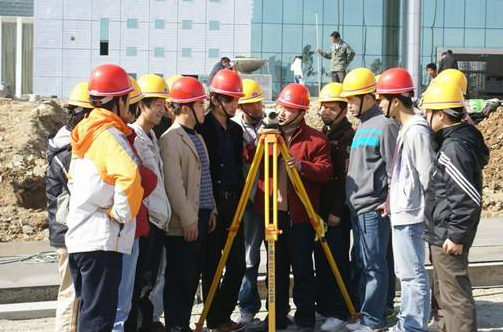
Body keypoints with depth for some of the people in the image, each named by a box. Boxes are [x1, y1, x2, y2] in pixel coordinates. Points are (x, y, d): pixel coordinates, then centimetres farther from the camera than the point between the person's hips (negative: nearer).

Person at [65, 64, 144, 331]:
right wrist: (121, 214, -19)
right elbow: (128, 177, -32)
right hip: (102, 239, -9)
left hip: (78, 236, 9)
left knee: (87, 310, 18)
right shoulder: (110, 135, -14)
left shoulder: (85, 132, 13)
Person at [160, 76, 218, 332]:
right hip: (183, 223, -8)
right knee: (179, 278, -1)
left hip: (202, 216, 9)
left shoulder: (197, 137, 16)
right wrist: (188, 220, -18)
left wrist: (211, 209, 15)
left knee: (193, 276, 13)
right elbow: (173, 184, -18)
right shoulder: (170, 139, -12)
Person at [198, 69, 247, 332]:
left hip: (233, 204, 6)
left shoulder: (236, 129, 13)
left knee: (237, 264, 7)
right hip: (211, 206, -6)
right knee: (212, 265, 3)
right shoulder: (202, 127, -8)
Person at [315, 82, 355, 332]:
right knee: (321, 260, 12)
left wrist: (337, 211, -18)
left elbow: (346, 178, -15)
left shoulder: (348, 136, -9)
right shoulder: (322, 134, 15)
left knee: (338, 261, -3)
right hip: (320, 208, 8)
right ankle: (322, 306, 22)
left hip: (338, 212, -8)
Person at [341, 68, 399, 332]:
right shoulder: (362, 126, 17)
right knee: (362, 264, 14)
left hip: (374, 208, -9)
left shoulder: (385, 125, -10)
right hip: (357, 208, 9)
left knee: (374, 266, -4)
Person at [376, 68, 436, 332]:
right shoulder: (406, 128, 13)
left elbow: (427, 177, -19)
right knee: (405, 273, 16)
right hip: (402, 213, 10)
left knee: (413, 274, -3)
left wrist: (427, 212, -16)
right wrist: (392, 201, 19)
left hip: (410, 215, -10)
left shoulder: (417, 131, -17)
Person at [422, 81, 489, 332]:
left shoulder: (455, 147, -21)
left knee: (455, 294, -3)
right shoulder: (452, 141, 11)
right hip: (442, 233, 11)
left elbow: (467, 197, -24)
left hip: (448, 236, -11)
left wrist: (456, 236, -21)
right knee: (445, 292, 23)